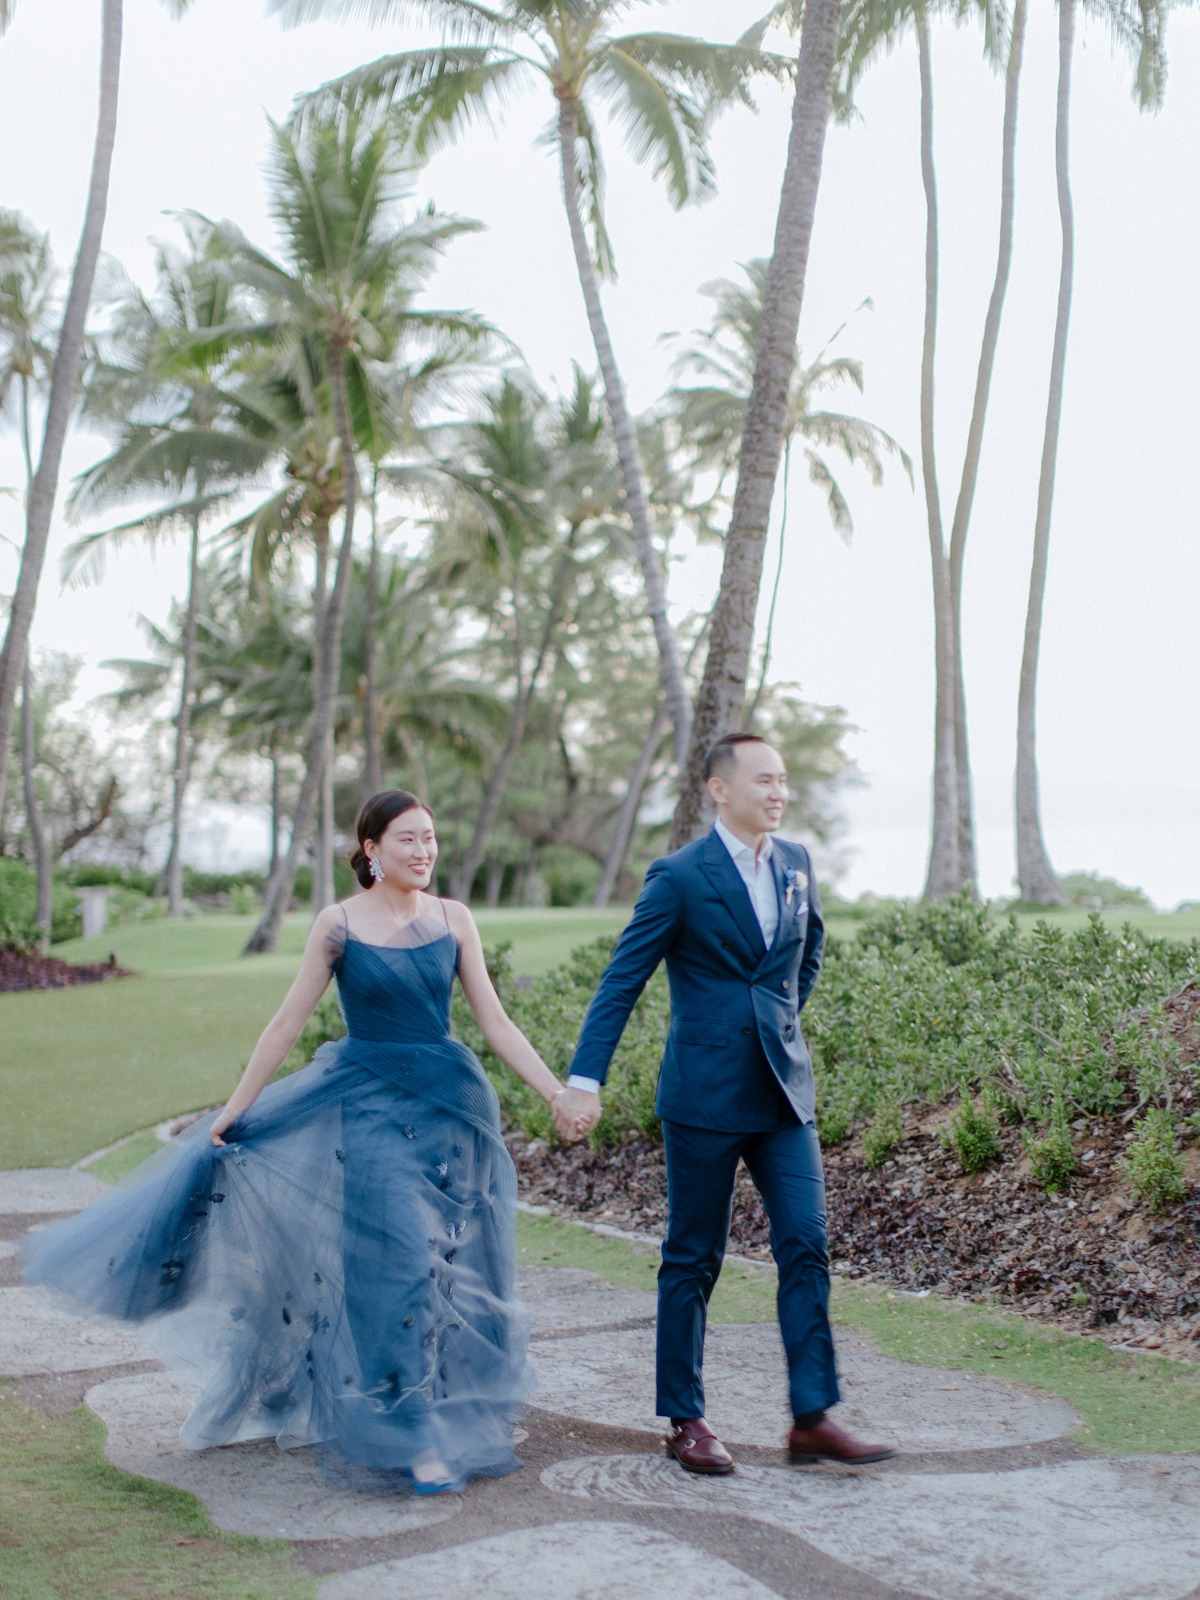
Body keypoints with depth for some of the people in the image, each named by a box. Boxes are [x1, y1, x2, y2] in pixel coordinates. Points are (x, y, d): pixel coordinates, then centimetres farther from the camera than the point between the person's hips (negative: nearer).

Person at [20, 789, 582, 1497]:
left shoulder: (455, 919, 3)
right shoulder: (339, 925, -4)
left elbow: (496, 1022, 3)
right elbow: (288, 1024, 0)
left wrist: (558, 1092, -6)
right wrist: (233, 1111, 0)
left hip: (450, 1104, 3)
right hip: (369, 1109, -3)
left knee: (452, 1263, 8)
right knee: (399, 1266, -7)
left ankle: (458, 1411, 26)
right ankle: (412, 1440, 0)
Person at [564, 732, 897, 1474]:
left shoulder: (797, 863, 7)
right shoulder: (680, 876, -10)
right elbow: (622, 981, -10)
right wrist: (586, 1079, -16)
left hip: (785, 1088, 5)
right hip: (706, 1093, -5)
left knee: (807, 1247, -1)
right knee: (694, 1260, 5)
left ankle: (813, 1417, 6)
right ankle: (685, 1420, 17)